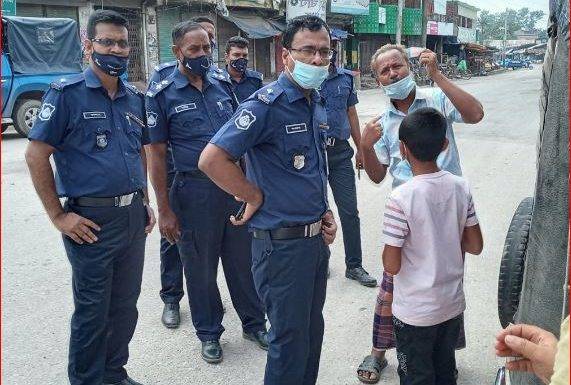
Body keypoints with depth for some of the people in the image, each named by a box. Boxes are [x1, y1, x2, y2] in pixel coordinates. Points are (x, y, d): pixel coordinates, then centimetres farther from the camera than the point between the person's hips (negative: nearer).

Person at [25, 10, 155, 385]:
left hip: (134, 217, 6)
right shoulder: (67, 93, -8)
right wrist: (59, 216, -12)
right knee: (92, 310, 7)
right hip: (91, 221, -6)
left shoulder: (135, 97, 10)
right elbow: (36, 154, -9)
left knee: (125, 304, 16)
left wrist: (145, 201, 13)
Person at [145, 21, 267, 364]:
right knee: (201, 267, 11)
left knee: (244, 260, 14)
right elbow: (157, 155, -5)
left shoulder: (223, 85, 7)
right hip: (195, 190, -3)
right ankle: (209, 333, 30)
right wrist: (164, 210, -8)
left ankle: (254, 323, 33)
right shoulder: (163, 96, -5)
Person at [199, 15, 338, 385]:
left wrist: (325, 212, 9)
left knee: (313, 330, 21)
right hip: (282, 243, -8)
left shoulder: (318, 105, 8)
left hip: (317, 239, 8)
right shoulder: (267, 104, -17)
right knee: (291, 340, 6)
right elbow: (212, 160, -25)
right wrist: (256, 197, -15)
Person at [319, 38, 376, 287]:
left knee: (350, 210, 4)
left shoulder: (346, 78, 9)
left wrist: (360, 149, 14)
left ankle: (354, 265, 16)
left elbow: (351, 113, 15)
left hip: (340, 152, 3)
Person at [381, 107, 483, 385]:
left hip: (415, 312, -5)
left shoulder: (401, 198, -24)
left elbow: (391, 265, -21)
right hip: (452, 305, 5)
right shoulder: (460, 187, -8)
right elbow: (475, 246, 0)